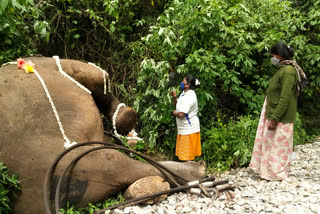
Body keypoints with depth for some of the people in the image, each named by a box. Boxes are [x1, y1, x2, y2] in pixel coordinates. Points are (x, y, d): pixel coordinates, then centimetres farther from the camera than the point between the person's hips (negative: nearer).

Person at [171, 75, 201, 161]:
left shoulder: (189, 97, -24)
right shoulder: (184, 93, 8)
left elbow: (181, 114, -30)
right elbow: (177, 104, 20)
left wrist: (175, 113, -9)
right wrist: (174, 97, 1)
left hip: (189, 129, -10)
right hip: (184, 128, 10)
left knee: (187, 156, 1)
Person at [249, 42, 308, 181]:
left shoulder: (288, 72, -20)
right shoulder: (283, 69, 11)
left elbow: (285, 99, -24)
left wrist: (274, 119, -24)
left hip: (281, 118, -10)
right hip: (273, 114, 10)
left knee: (277, 144, 2)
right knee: (270, 142, 17)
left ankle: (277, 174, 16)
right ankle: (267, 170, 30)